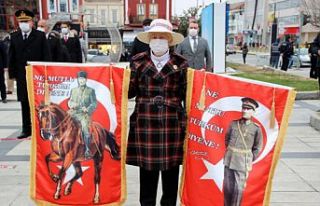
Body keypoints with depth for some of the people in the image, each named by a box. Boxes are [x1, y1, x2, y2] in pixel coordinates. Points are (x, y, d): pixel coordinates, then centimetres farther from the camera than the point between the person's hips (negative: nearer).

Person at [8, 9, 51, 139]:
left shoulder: (40, 36, -1)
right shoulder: (14, 37, 8)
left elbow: (46, 56, -4)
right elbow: (12, 57, 8)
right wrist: (12, 73, 1)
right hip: (22, 76, 3)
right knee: (24, 104, 8)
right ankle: (26, 129, 16)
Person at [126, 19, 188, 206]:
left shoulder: (180, 63, 6)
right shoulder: (138, 61, 7)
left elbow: (186, 94, 5)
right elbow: (130, 91, 5)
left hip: (172, 124, 0)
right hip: (145, 124, 0)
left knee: (171, 171, 10)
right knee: (147, 171, 7)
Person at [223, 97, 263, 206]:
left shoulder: (256, 128, -5)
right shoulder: (233, 124, 2)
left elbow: (257, 148, 3)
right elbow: (226, 139, 15)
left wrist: (249, 160, 3)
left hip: (243, 162, -3)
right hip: (229, 159, 3)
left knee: (238, 188, 2)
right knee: (227, 186, 10)